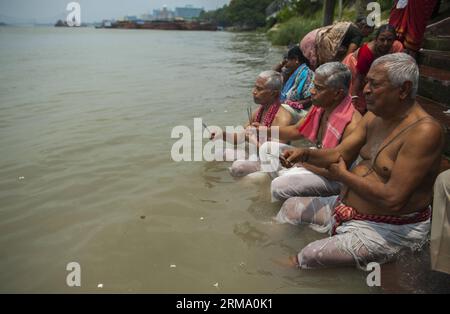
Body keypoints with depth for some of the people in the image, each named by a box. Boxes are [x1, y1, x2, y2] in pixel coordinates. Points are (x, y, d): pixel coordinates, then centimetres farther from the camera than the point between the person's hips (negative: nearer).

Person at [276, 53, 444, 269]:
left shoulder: (424, 131, -25)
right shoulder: (374, 116, 2)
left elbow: (393, 199, -30)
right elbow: (339, 154, 6)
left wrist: (343, 176, -16)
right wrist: (305, 154, -14)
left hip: (387, 228, -9)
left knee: (308, 258, -20)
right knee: (291, 206, 14)